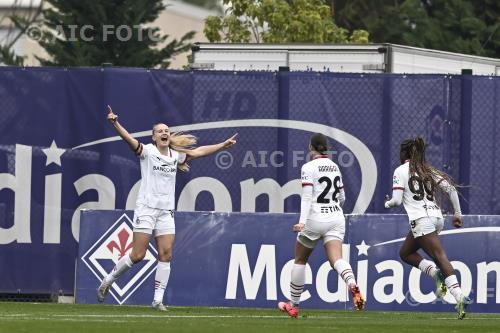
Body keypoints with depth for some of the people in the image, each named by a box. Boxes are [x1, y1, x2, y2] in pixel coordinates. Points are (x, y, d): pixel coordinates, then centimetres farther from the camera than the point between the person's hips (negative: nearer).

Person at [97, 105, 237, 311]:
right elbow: (130, 140, -19)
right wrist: (115, 124, -36)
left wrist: (223, 145, 26)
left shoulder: (175, 155, 13)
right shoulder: (147, 151, -4)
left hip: (166, 212, 5)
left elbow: (197, 151, 24)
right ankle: (109, 279, 12)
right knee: (138, 255, -9)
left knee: (166, 255, -5)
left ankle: (158, 299, -2)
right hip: (146, 208, -5)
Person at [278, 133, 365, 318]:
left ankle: (293, 305, 21)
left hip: (315, 219, -4)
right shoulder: (334, 167, 14)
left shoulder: (309, 167, -5)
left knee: (300, 260, 14)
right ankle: (352, 284, -45)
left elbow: (307, 195, -17)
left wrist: (302, 221, -25)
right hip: (336, 218, 5)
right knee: (336, 259, -12)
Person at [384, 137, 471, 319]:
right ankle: (437, 273, -7)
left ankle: (460, 297, -26)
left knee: (440, 256, -14)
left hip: (421, 218, -7)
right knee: (405, 252, 15)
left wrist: (387, 203, 17)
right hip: (437, 216, 7)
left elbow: (396, 200, -5)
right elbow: (450, 189, 10)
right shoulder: (427, 170, 18)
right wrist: (458, 213, 13)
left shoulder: (401, 171, 2)